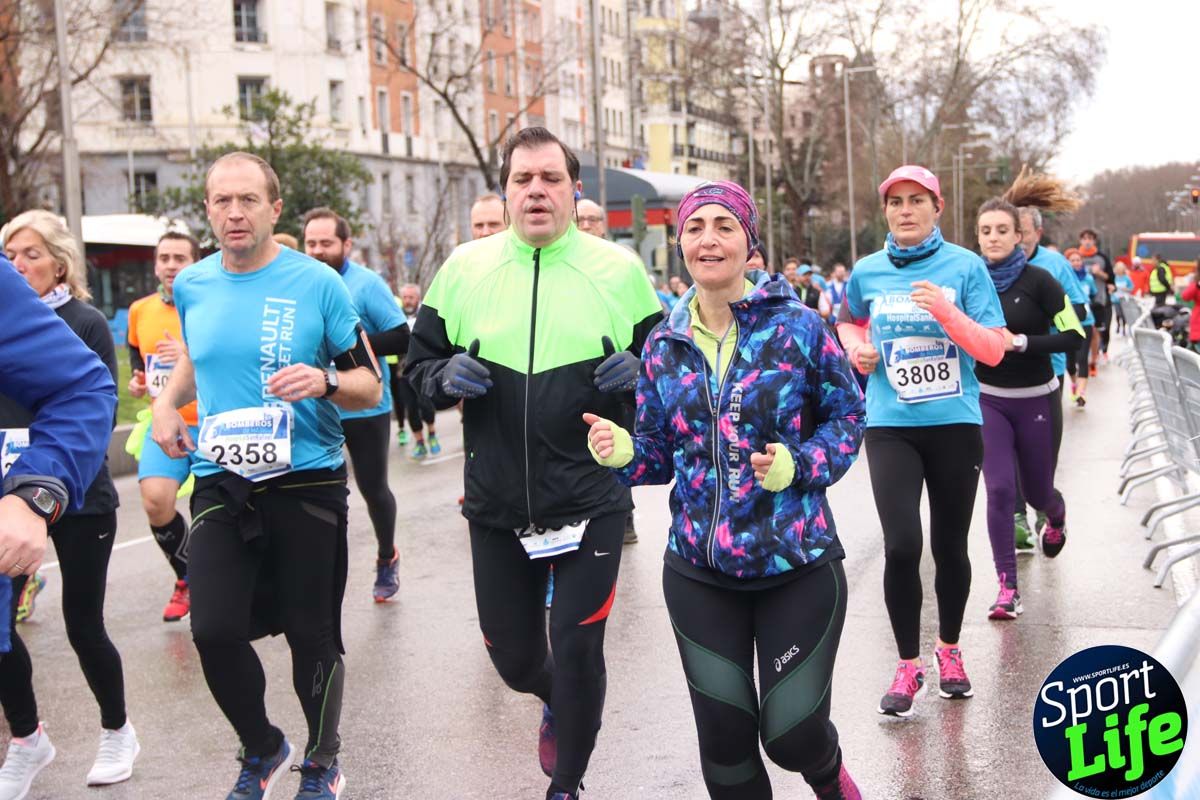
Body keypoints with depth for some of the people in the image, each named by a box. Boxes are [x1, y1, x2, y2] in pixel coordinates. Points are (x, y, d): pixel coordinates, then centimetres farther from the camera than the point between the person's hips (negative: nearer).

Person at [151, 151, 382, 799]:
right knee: (214, 630, -9)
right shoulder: (191, 285, 6)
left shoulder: (317, 283, -6)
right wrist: (167, 401, 10)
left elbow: (370, 385, -2)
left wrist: (324, 382, -22)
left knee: (311, 636, 5)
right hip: (221, 482, 3)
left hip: (306, 480, -3)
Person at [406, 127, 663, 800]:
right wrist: (447, 376, -13)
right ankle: (556, 703, 51)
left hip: (591, 500, -2)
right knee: (512, 656, 14)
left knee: (576, 650, -1)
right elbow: (420, 362, 9)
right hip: (497, 507, 2)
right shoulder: (465, 267, 2)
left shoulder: (618, 268, -1)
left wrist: (639, 374, -15)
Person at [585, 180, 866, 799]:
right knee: (725, 737, 7)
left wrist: (797, 465, -19)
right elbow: (659, 452, 9)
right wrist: (622, 453, -13)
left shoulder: (798, 327, -8)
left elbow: (847, 416, -1)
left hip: (797, 562, -3)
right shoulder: (665, 345, 3)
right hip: (698, 568, 3)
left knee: (792, 734, 2)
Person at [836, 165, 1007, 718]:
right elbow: (848, 324, 23)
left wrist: (947, 312, -21)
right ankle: (908, 665, 6)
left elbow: (993, 350, -7)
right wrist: (856, 349, 1)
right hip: (890, 426, 0)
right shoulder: (867, 273, 3)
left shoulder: (966, 267, -3)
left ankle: (949, 651, 34)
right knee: (902, 545, -12)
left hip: (955, 424, 0)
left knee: (950, 545, 11)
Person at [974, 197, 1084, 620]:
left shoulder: (1038, 280, -11)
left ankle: (1056, 516, 51)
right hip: (988, 399, 1)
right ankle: (1008, 588, -1)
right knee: (999, 489, -9)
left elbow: (1074, 337, -13)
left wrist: (1019, 342, -22)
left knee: (1036, 491, 13)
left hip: (1034, 400, -1)